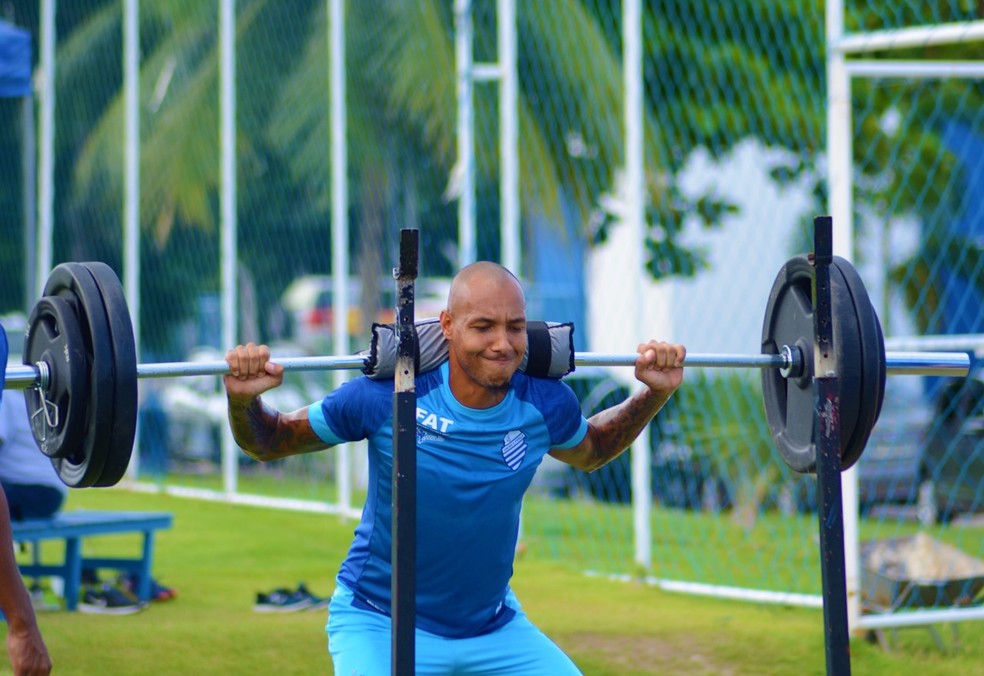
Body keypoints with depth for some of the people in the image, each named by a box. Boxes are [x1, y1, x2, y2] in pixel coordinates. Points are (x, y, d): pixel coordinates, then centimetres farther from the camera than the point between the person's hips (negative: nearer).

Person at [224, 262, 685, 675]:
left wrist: (655, 393, 4)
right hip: (380, 624, -4)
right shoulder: (384, 399, -21)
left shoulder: (544, 405, -9)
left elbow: (590, 451, 16)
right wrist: (243, 401, -28)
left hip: (493, 623, 4)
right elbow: (270, 443, -8)